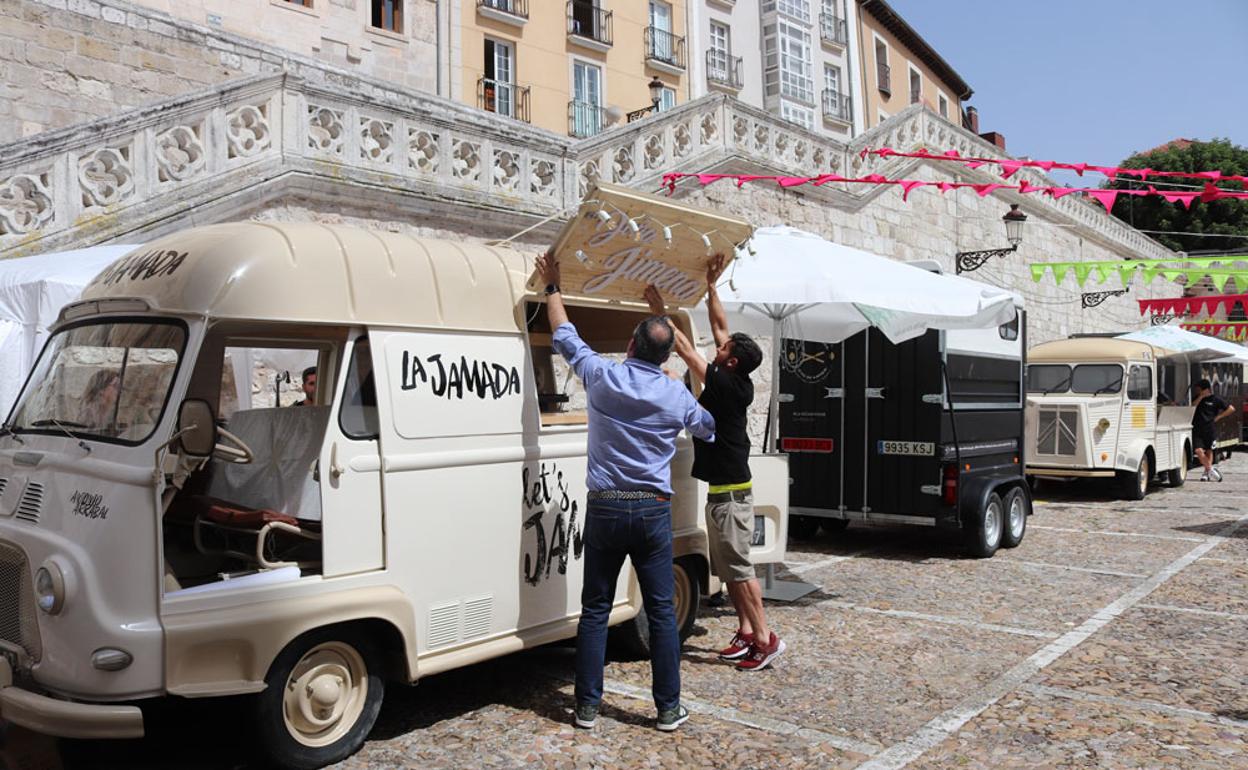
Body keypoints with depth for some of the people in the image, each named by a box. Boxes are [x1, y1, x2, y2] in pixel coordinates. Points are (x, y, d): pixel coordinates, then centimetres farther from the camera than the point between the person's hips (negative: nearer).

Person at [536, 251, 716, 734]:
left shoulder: (601, 376, -4)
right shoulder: (677, 395, 0)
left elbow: (565, 336, 12)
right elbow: (708, 428, 20)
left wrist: (552, 287, 25)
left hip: (605, 509, 0)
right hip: (653, 512, 0)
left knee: (595, 609, 9)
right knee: (661, 611, 7)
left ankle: (587, 706, 15)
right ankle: (669, 708, 12)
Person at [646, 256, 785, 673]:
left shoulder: (726, 384, -17)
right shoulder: (738, 384, 6)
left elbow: (684, 348, -13)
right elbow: (720, 326, 14)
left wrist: (658, 308, -7)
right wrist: (710, 286, 16)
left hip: (730, 492, -10)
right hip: (725, 489, 10)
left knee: (738, 567, -5)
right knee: (728, 567, 14)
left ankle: (766, 638, 0)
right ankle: (746, 632, 20)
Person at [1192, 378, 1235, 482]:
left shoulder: (1216, 399, 2)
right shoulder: (1197, 398, 13)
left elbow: (1231, 409, 5)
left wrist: (1218, 417, -1)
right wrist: (1200, 398, -8)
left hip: (1209, 429, -2)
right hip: (1197, 429, 2)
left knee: (1209, 451, 7)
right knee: (1199, 450, -12)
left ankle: (1207, 472, 12)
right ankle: (1211, 470, -6)